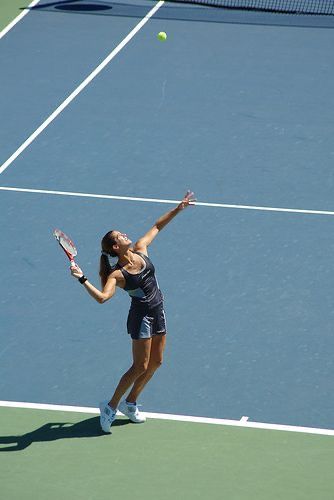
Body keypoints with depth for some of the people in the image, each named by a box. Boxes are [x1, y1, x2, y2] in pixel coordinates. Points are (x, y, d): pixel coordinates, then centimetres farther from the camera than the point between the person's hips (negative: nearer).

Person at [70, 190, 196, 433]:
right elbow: (102, 297, -36)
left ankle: (130, 403, 29)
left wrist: (178, 209, 6)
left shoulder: (140, 249, -2)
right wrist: (83, 279, -45)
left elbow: (157, 226, 11)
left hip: (158, 312, 7)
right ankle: (111, 406, 9)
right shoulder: (117, 274, -21)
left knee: (156, 362, 14)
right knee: (140, 367, -5)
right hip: (141, 315, -7)